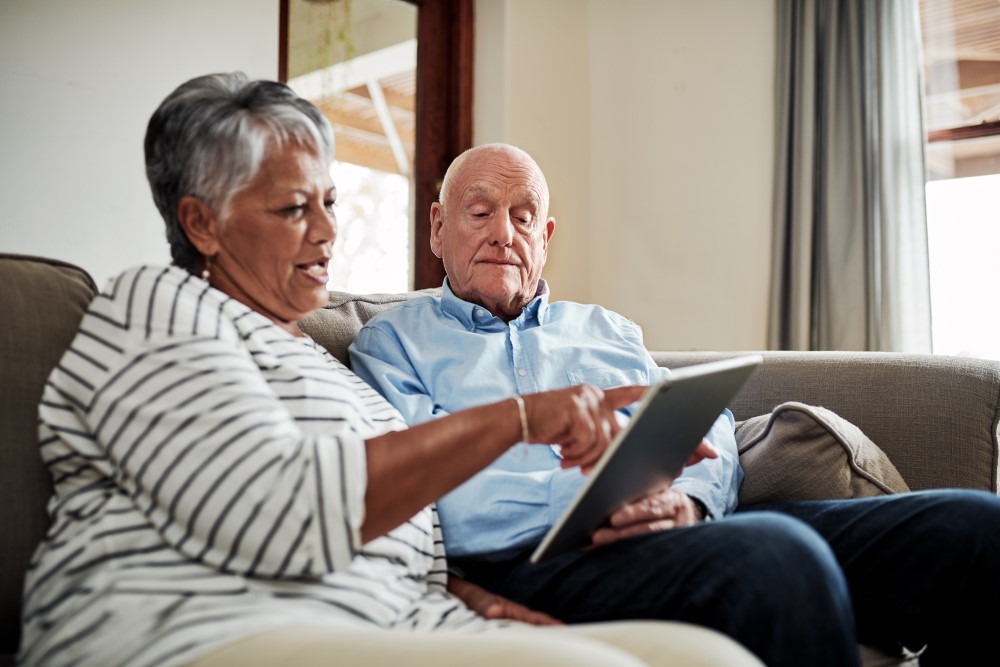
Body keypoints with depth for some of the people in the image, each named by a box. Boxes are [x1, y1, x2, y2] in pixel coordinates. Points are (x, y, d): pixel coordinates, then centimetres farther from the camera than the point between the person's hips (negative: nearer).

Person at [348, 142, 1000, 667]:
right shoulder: (393, 340, 15)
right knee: (775, 558, -37)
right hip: (526, 556, -5)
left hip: (700, 529, 6)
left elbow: (706, 431, 19)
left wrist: (688, 498, -7)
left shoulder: (607, 329, 30)